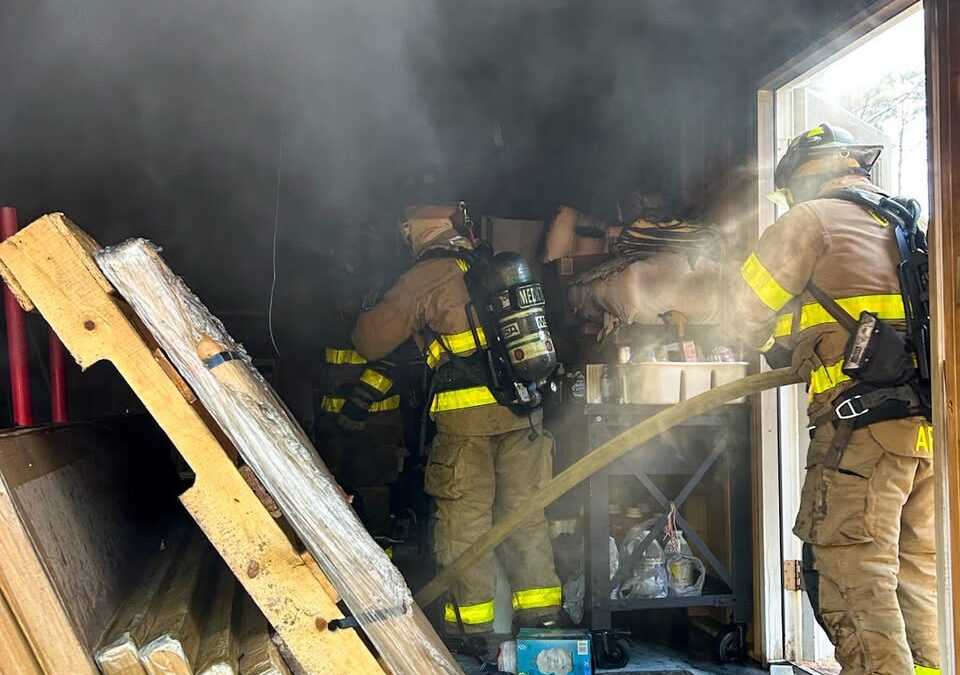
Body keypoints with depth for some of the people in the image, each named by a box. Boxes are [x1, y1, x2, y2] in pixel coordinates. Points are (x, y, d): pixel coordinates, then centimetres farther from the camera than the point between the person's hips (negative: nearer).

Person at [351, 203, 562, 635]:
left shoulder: (425, 278, -2)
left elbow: (373, 340, 3)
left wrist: (360, 319, 24)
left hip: (466, 413, -5)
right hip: (524, 408, 6)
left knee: (464, 518, 4)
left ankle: (470, 621, 10)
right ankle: (540, 610, 18)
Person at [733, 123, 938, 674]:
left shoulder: (813, 218, 4)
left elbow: (750, 312, 6)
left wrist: (780, 348, 26)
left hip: (863, 417, -8)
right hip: (930, 421, 8)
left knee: (852, 575, -9)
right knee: (916, 570, 13)